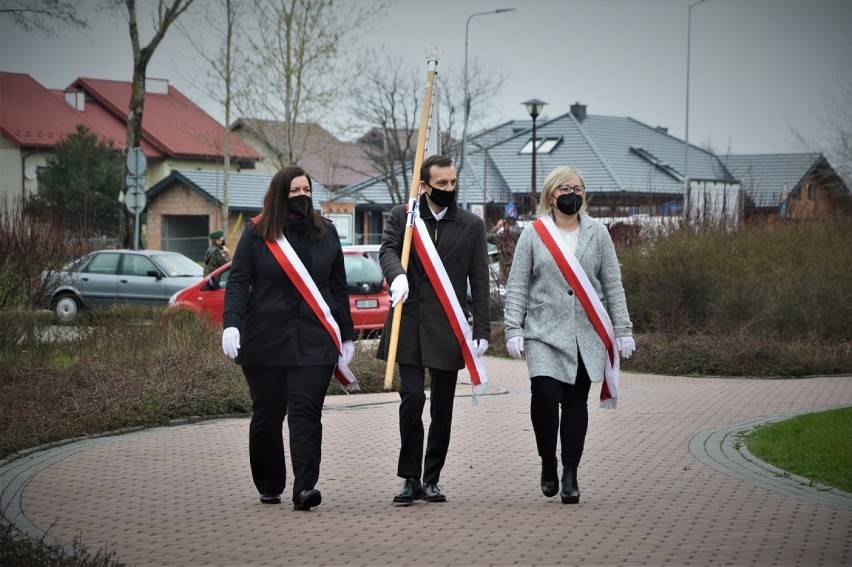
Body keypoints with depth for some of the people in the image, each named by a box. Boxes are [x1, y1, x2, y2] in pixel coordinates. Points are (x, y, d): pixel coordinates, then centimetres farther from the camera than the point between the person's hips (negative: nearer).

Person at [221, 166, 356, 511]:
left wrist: (347, 336, 15)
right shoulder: (257, 233, 2)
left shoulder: (325, 233, 10)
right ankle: (269, 487, 21)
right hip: (265, 338, -1)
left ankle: (305, 488, -17)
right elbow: (238, 281, -2)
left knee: (306, 413, -11)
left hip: (314, 340, 1)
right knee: (267, 415, 7)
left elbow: (338, 288, 15)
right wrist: (232, 324, -17)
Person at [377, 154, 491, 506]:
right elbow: (388, 249, -9)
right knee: (412, 397, -11)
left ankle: (431, 480, 15)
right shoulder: (402, 216, 7)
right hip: (409, 322, -1)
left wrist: (482, 330, 1)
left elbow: (479, 282, 7)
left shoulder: (471, 225, 8)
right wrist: (397, 275, -32)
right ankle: (410, 479, -1)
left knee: (442, 408, 5)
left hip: (448, 328, 1)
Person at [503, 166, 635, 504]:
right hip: (545, 333, -2)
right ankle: (548, 462, 4)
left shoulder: (597, 233, 9)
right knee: (545, 394, -17)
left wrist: (622, 329, 5)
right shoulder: (533, 234, 4)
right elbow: (517, 286, 3)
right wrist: (513, 329, -5)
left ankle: (570, 475, 10)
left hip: (587, 334, 2)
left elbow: (613, 284, 10)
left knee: (576, 402, 2)